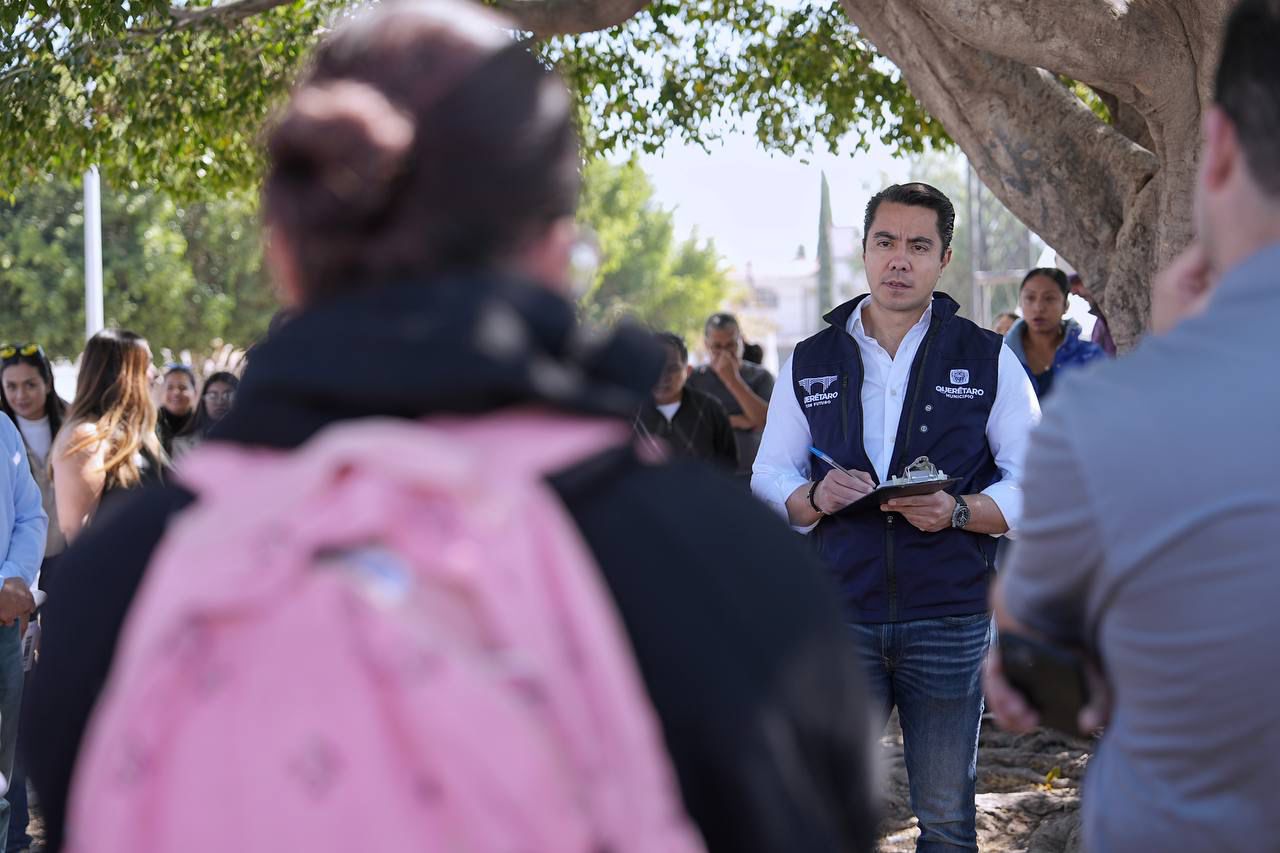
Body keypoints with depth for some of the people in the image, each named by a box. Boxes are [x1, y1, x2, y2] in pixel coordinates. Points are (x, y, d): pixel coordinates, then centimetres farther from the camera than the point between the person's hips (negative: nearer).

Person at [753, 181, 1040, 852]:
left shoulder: (988, 360, 4)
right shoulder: (809, 364, 9)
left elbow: (1035, 486, 2)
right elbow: (768, 480, 12)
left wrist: (957, 512, -17)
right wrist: (815, 497, -10)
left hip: (948, 620, -1)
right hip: (839, 616, 1)